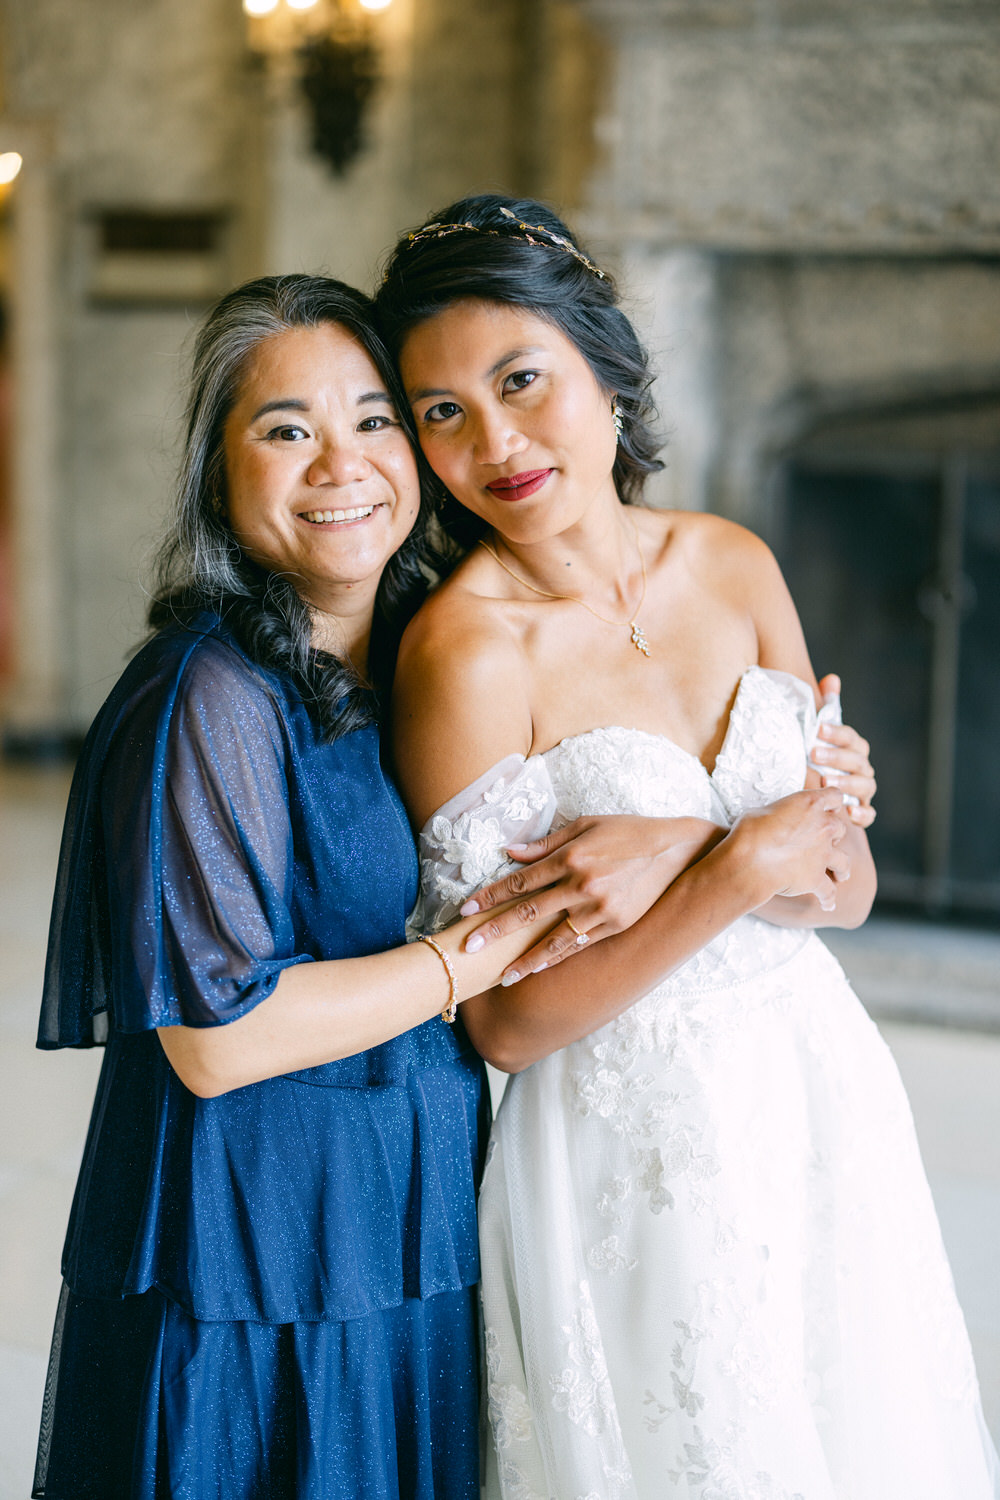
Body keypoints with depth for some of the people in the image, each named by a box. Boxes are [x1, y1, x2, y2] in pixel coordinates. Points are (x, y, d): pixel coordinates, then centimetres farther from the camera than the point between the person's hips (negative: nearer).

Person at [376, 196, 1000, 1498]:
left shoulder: (732, 567, -1)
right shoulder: (466, 647, -17)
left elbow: (848, 882, 0)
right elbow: (509, 1022, -16)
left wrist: (679, 852, -19)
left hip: (826, 1100, 6)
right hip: (635, 1144, -6)